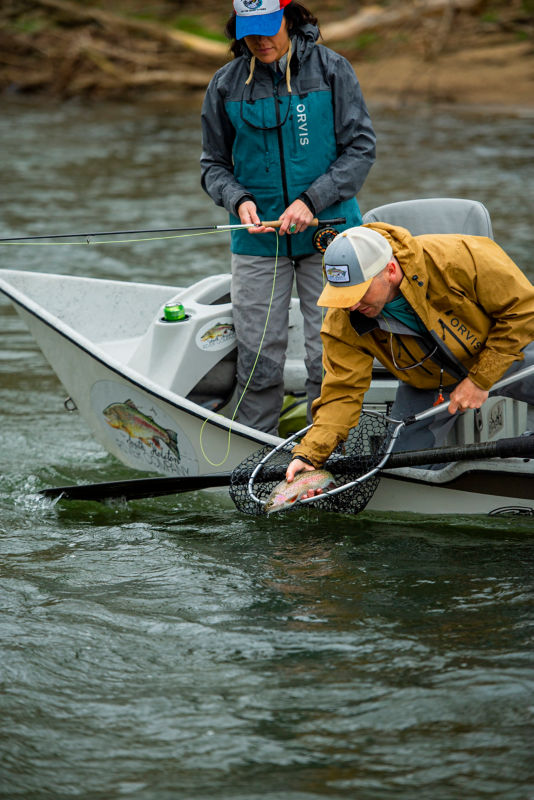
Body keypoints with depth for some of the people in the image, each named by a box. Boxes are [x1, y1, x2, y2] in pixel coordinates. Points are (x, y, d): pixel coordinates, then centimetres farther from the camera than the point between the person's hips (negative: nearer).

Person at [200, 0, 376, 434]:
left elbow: (360, 148, -2)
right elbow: (214, 164, 11)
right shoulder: (226, 85, 3)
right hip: (257, 240, 1)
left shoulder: (331, 71, -2)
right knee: (258, 360, 0)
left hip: (326, 234, -1)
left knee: (329, 357, -1)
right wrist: (238, 200, -11)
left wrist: (311, 200, -14)